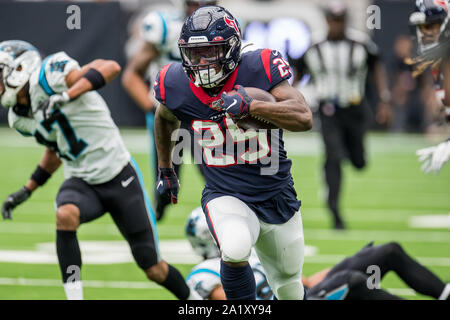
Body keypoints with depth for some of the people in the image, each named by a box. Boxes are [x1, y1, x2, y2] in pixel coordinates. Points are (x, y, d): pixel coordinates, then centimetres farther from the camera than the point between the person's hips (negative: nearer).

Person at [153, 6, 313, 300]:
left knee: (289, 289, 17)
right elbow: (165, 120, 16)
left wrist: (251, 106, -39)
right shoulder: (177, 87, -9)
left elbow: (304, 118, -27)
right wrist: (165, 171, 25)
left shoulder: (258, 70, -17)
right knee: (235, 250, -35)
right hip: (226, 197, -1)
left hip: (277, 197, 1)